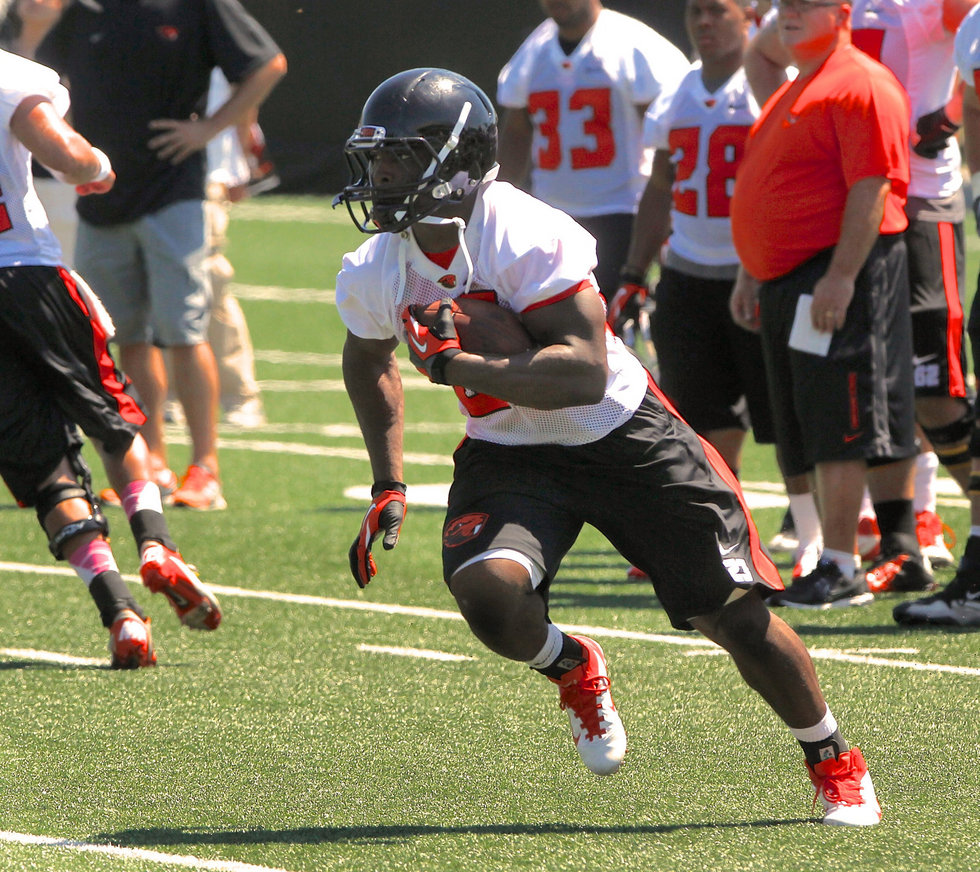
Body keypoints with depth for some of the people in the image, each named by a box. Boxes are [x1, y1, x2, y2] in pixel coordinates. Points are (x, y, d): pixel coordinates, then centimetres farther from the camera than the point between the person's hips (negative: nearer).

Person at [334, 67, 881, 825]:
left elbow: (583, 373, -33)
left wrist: (456, 366, -33)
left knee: (735, 616, -3)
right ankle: (572, 669, 9)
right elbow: (369, 360, 16)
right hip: (510, 452, 4)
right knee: (488, 592, -27)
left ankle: (833, 761, 22)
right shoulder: (374, 274, -7)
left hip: (624, 438, -4)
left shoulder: (527, 238, -26)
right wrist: (388, 489, 12)